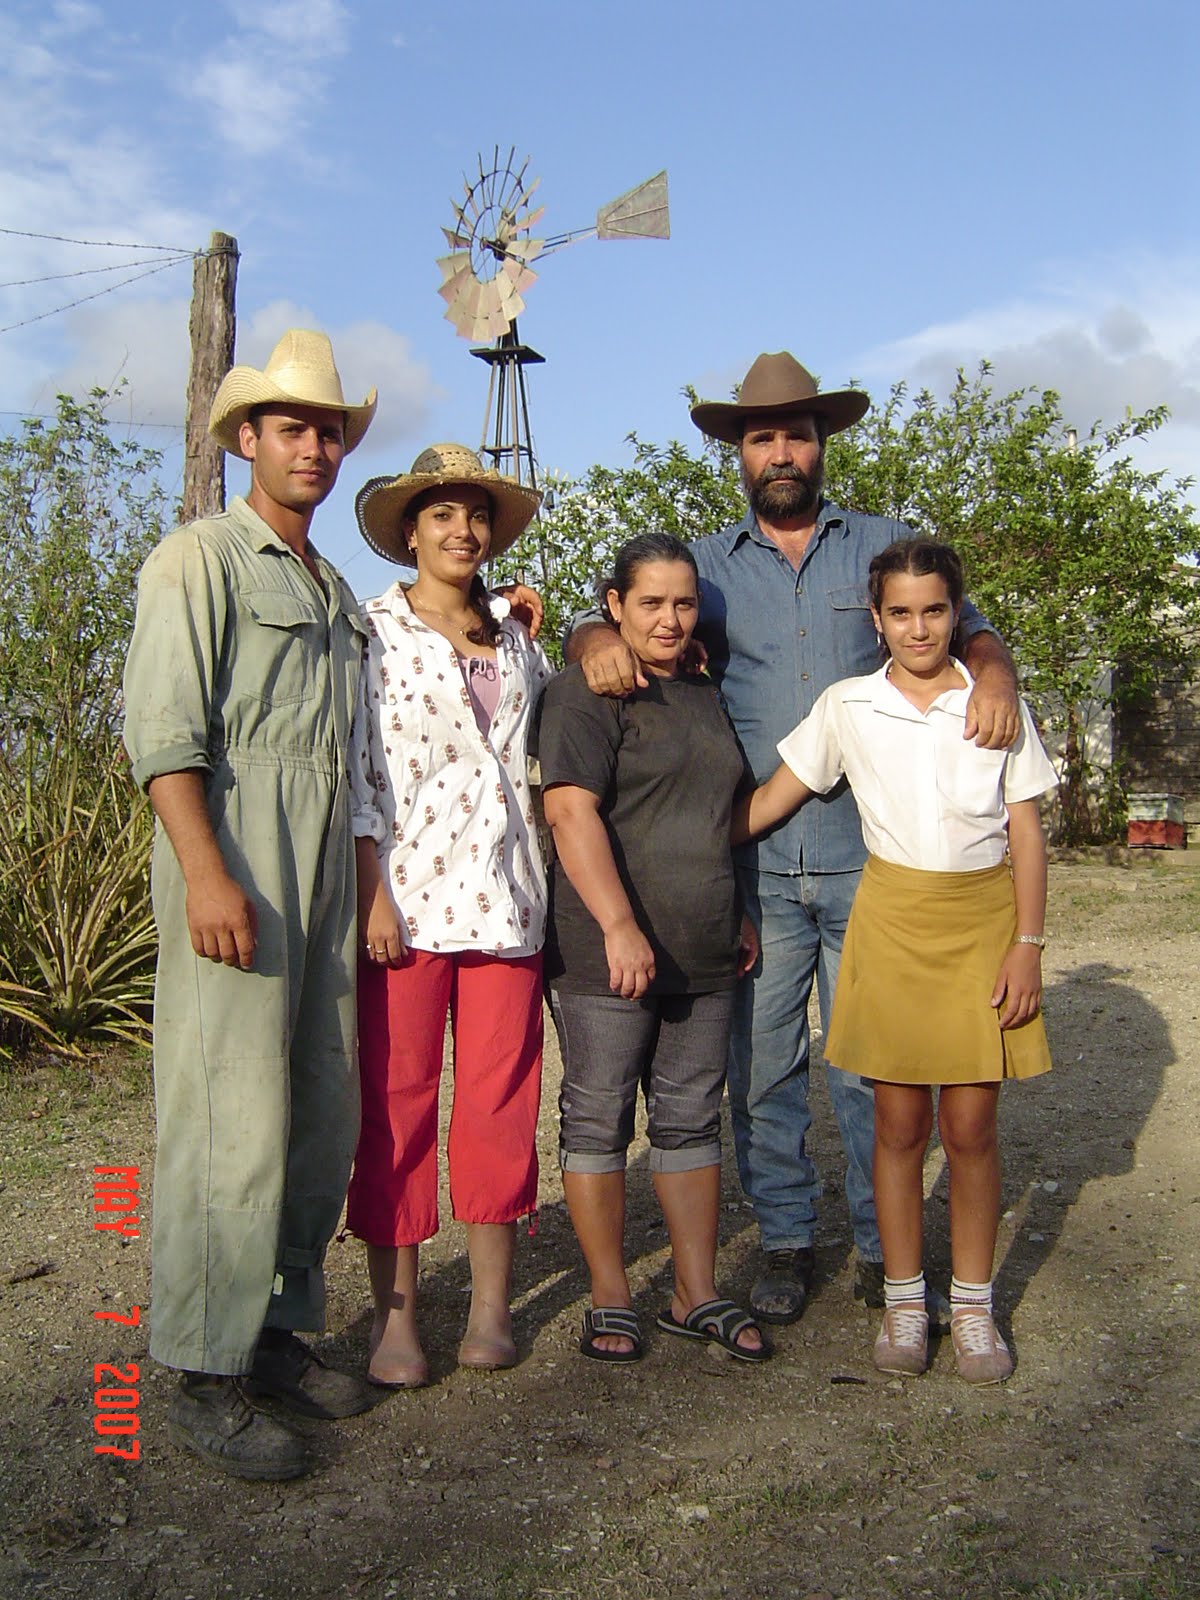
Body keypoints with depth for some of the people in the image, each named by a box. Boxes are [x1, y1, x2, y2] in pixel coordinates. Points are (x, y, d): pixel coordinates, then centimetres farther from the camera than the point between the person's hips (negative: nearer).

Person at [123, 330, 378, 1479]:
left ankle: (275, 1333, 22)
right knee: (231, 1122, -8)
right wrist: (207, 871, -21)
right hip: (233, 873, -8)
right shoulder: (200, 559, 0)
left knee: (322, 1115, 9)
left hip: (325, 876, 8)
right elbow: (163, 725, -10)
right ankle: (204, 1380, 1)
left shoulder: (335, 590, 24)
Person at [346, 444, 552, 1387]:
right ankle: (395, 1314, 11)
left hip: (505, 894, 4)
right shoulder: (376, 630, 3)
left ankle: (491, 1303, 18)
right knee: (397, 1099, -1)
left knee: (501, 1097, 5)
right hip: (408, 891, -4)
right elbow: (355, 767, -4)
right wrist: (373, 892, -11)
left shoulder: (515, 638, 16)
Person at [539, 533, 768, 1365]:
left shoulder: (706, 696, 17)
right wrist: (619, 926, -25)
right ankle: (611, 1298, 15)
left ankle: (697, 1295, 22)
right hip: (606, 952, -7)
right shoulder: (586, 691, -7)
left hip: (703, 953, 7)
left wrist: (742, 916, 22)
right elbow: (572, 811, -18)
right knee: (599, 1120, 3)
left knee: (693, 1119, 12)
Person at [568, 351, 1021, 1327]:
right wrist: (602, 640, -13)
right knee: (762, 1066, 6)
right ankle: (786, 1241, 22)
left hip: (867, 859, -1)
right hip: (755, 867, 1)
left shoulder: (882, 546, 11)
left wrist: (994, 672, -15)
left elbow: (968, 630, 9)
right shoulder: (708, 565, 13)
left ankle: (883, 1246, 21)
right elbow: (601, 626, 12)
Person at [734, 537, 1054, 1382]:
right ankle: (904, 1301, 21)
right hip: (892, 921, 0)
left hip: (983, 919, 0)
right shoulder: (848, 706, 0)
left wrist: (1028, 943, -3)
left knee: (971, 1128, 4)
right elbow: (771, 801, 4)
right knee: (900, 1125, 6)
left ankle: (974, 1305, 20)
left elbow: (1027, 834, 3)